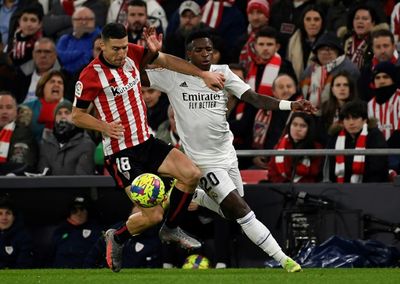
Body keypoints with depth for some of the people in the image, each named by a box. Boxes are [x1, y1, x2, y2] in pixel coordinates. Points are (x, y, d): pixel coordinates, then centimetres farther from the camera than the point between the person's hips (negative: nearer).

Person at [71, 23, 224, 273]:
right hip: (120, 152, -7)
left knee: (192, 174, -8)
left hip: (147, 142, 7)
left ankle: (171, 229, 14)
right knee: (153, 215, -14)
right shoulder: (91, 75, -15)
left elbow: (167, 61, 10)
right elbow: (77, 115, -7)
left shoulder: (132, 54, 0)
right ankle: (117, 238, 18)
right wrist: (104, 126, -23)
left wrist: (204, 74, 3)